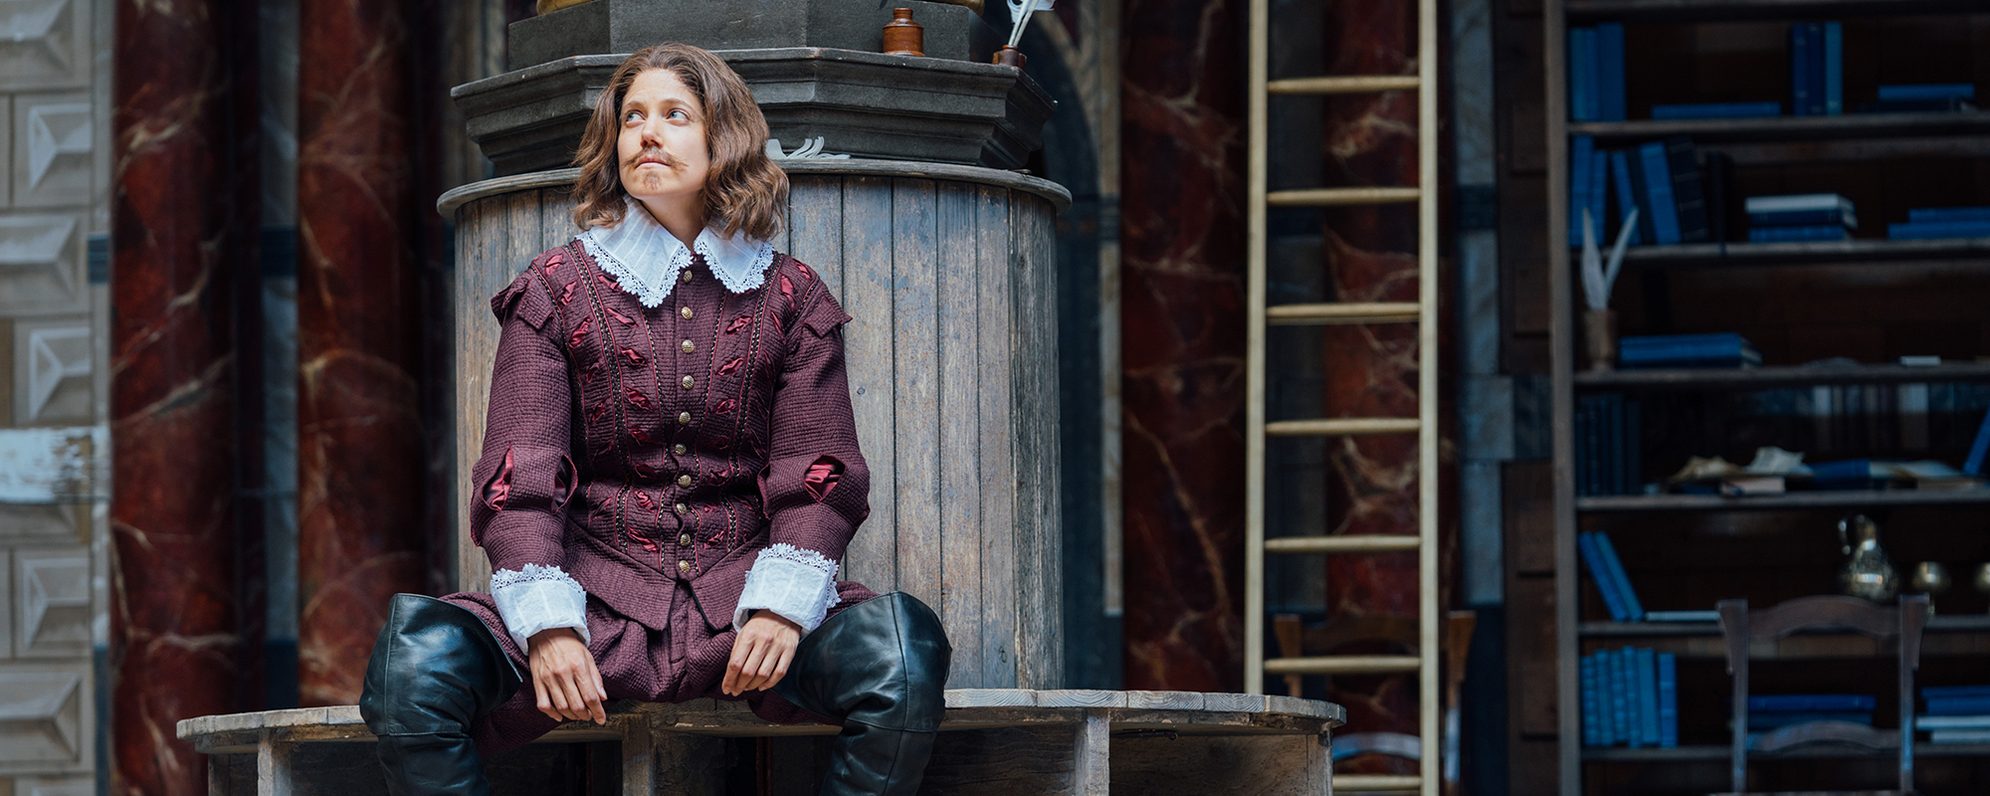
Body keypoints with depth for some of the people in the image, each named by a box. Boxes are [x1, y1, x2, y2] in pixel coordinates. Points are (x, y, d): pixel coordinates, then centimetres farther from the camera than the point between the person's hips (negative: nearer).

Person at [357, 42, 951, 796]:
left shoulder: (789, 296, 12)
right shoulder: (558, 288, 9)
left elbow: (817, 476, 5)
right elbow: (518, 477, 1)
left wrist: (781, 606, -16)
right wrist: (547, 623, -17)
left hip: (739, 592, 1)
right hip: (597, 589, 0)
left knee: (903, 657, -31)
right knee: (414, 667, -30)